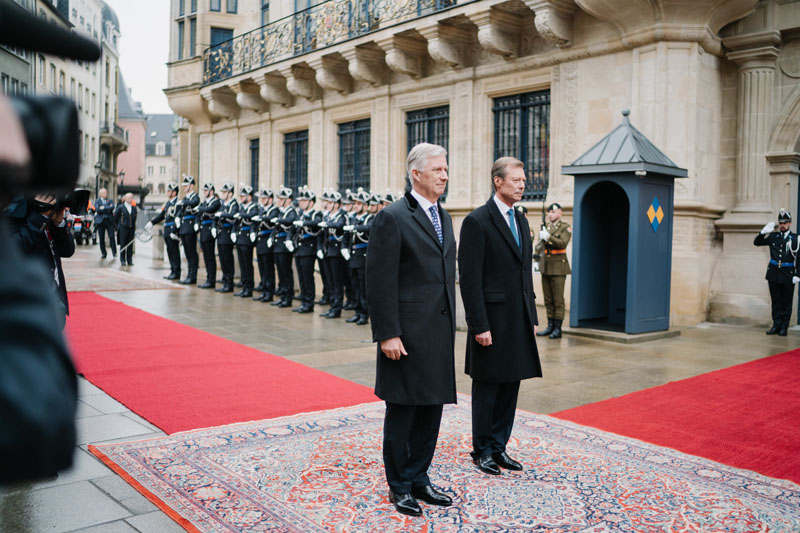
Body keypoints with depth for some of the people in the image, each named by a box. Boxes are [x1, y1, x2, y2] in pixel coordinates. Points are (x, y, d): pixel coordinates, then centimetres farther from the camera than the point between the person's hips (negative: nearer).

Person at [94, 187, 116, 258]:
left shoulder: (110, 201, 14)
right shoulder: (97, 201, 11)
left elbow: (112, 208, -6)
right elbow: (97, 209, -7)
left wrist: (104, 208, -8)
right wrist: (108, 209, -6)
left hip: (109, 221, 0)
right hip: (100, 221, 0)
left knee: (111, 237, -8)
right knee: (101, 238, 1)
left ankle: (114, 252, -2)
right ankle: (103, 253, 10)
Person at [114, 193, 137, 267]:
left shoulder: (134, 208, 9)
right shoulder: (120, 207, -2)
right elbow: (115, 218, 5)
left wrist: (135, 230, 11)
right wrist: (118, 226, 8)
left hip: (131, 229, 3)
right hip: (123, 228, -3)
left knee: (130, 245, 4)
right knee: (123, 244, 0)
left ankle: (129, 260, 9)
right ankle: (122, 260, 8)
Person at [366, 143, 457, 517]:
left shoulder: (444, 217, 13)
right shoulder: (392, 218, -11)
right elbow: (380, 282, -15)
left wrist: (450, 325, 16)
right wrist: (387, 334, -18)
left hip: (439, 333, 8)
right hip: (408, 333, -7)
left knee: (431, 409, 14)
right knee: (402, 411, 6)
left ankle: (418, 479, 30)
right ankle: (399, 487, 22)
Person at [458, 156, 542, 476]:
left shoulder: (521, 221, 14)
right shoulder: (477, 221, -11)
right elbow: (469, 278, -14)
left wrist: (532, 317, 13)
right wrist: (479, 325, -18)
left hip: (519, 320, 7)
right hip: (492, 320, -7)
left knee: (510, 386, 13)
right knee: (487, 389, 5)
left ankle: (499, 447, 25)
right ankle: (482, 450, 20)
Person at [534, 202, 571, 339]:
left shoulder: (565, 227, -2)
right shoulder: (545, 227, 16)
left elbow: (563, 243, -18)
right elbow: (538, 245, 22)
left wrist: (548, 237, -24)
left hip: (558, 267, -6)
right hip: (545, 267, 6)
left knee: (558, 299, -4)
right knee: (548, 299, 10)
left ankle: (557, 328, 0)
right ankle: (550, 326, 17)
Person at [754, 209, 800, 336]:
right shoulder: (773, 236, 6)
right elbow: (757, 242, 8)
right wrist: (763, 232, -11)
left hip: (788, 276, -3)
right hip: (773, 274, 3)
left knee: (786, 303, 4)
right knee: (775, 302, 9)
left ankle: (784, 327, 11)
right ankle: (776, 325, 16)